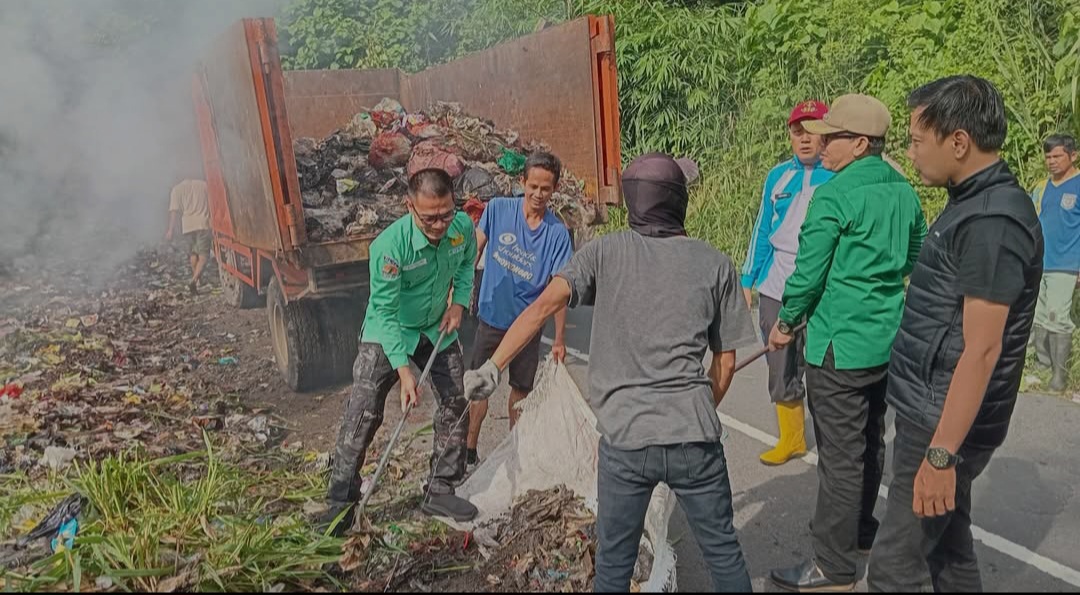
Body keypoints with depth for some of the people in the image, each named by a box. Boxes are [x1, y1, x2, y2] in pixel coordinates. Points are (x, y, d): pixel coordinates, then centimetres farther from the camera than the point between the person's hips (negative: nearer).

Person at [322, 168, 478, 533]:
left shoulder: (463, 227, -17)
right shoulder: (389, 246, -33)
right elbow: (384, 312, -28)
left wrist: (459, 301, -8)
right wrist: (403, 370, -32)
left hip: (437, 329, 5)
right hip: (388, 333, -5)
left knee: (455, 405, 6)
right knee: (362, 417, -7)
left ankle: (440, 492, 21)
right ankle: (341, 503, 8)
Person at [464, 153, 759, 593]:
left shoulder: (605, 252, 2)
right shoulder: (716, 265, 5)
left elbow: (545, 304, -13)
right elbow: (725, 362, 8)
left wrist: (492, 366, -10)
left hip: (624, 438, 0)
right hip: (694, 437, 1)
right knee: (723, 551, 20)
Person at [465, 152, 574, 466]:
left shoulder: (557, 232, -10)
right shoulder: (498, 209, -9)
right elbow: (474, 250, 0)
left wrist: (560, 339, -7)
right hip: (492, 317, 0)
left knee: (521, 389, 14)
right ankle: (469, 450, 20)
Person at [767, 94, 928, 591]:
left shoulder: (834, 196, -17)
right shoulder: (903, 190, 7)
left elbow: (808, 272, -16)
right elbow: (916, 257, 18)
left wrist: (785, 323, -1)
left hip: (841, 345, -8)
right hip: (888, 340, 9)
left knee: (840, 455, 0)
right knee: (869, 442, 21)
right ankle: (859, 532, 39)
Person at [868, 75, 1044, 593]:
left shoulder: (992, 222, -21)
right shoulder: (974, 203, 10)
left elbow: (981, 350, -24)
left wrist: (942, 452, -23)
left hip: (943, 422, -10)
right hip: (932, 412, 10)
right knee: (947, 544, 22)